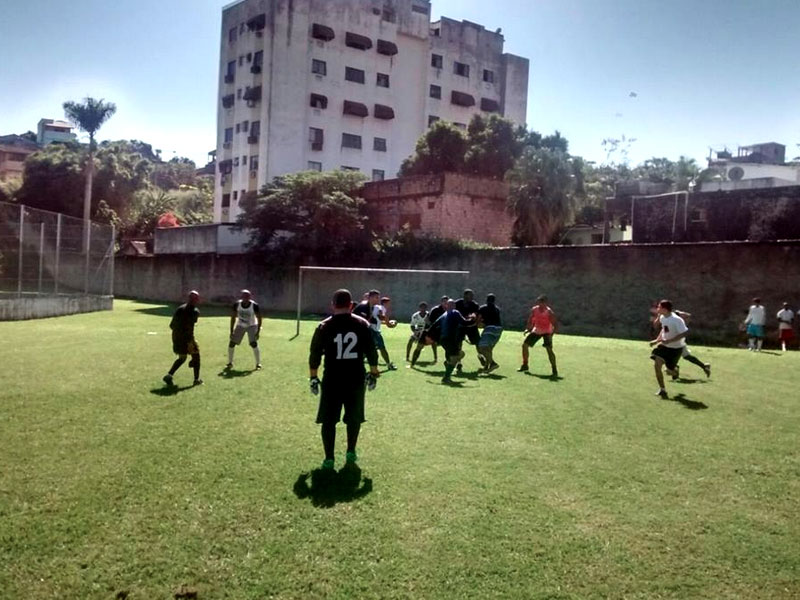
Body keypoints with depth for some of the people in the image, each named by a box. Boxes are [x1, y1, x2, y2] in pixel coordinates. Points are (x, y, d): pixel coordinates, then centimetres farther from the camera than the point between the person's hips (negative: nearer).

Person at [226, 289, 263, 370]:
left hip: (251, 326, -3)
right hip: (240, 325, 3)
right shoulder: (237, 304, -17)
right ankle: (230, 363, 16)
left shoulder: (254, 305, -23)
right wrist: (231, 331, -7)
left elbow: (259, 319, -14)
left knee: (253, 343, -18)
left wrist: (258, 332, -19)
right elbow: (233, 317, -5)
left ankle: (258, 363, -3)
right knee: (232, 343, -2)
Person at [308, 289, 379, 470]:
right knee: (354, 418, 18)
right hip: (356, 379, 1)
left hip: (332, 380, -1)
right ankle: (351, 453, 25)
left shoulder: (324, 327, -4)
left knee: (328, 420, 9)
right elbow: (371, 352, 1)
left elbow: (315, 355, -1)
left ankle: (329, 459, 9)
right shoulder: (362, 324, -2)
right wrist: (373, 373, 13)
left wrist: (313, 378, 9)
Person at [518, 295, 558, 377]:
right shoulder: (534, 310, -8)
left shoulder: (549, 312, -22)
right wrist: (527, 329, -9)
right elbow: (530, 321, 5)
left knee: (549, 349, -23)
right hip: (536, 331, 6)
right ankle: (525, 366, 21)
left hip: (547, 332, -6)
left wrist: (551, 334, -31)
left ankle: (555, 371, -15)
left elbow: (554, 325, -20)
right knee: (525, 344, 3)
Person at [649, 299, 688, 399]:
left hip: (675, 348, -6)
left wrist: (669, 341, -32)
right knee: (657, 365, -9)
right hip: (664, 346, 6)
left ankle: (675, 370, 42)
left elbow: (684, 333, -28)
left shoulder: (676, 320, -25)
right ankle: (662, 389, 3)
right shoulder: (662, 317, -1)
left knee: (670, 370, 2)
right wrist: (657, 340, 6)